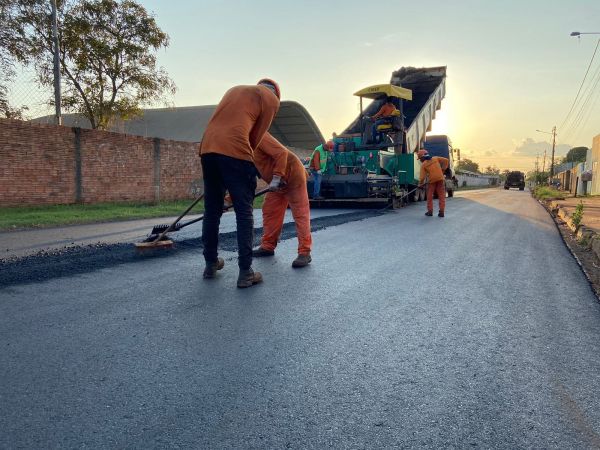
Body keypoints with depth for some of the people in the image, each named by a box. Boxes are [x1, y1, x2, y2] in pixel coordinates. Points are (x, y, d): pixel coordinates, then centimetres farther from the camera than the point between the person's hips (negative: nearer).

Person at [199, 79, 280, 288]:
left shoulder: (235, 89, 31)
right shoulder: (272, 99, 14)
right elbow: (256, 136, 9)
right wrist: (246, 156, 19)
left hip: (207, 148, 6)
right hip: (234, 151, -6)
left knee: (211, 211, 15)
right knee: (244, 213, 0)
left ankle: (211, 264, 24)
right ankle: (245, 272, -2)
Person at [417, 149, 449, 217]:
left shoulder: (423, 164, 0)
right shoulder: (436, 158, 8)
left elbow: (422, 176, -3)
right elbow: (446, 160, 5)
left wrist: (420, 184, 8)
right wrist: (443, 169, 10)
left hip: (432, 181, -2)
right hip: (440, 179, 2)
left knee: (430, 196, 12)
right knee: (441, 196, 5)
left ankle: (430, 211, 13)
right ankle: (441, 212, 1)